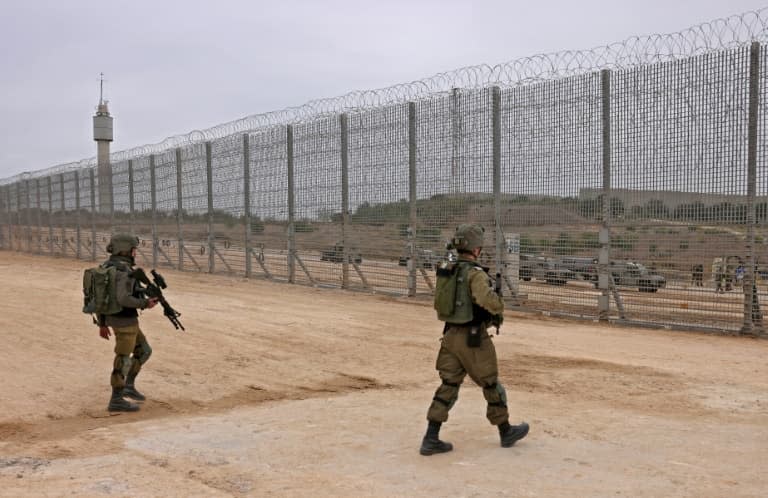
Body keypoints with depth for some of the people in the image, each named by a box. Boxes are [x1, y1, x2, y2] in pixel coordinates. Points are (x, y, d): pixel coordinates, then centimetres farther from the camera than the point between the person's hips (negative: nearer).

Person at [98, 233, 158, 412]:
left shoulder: (107, 268, 9)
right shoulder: (123, 271, -21)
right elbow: (123, 299, -31)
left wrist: (102, 324, 18)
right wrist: (145, 303, -16)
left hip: (114, 318, 9)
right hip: (125, 321, -9)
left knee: (144, 351, 18)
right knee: (123, 360, -1)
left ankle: (128, 386, 21)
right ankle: (116, 401, 7)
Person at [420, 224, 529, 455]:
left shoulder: (446, 271, 6)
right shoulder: (475, 274, -18)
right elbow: (486, 299, -36)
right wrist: (499, 306, -13)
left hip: (450, 335, 7)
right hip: (473, 339, -7)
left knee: (448, 387, 8)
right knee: (491, 386, 11)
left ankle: (431, 439, 3)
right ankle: (506, 432, 27)